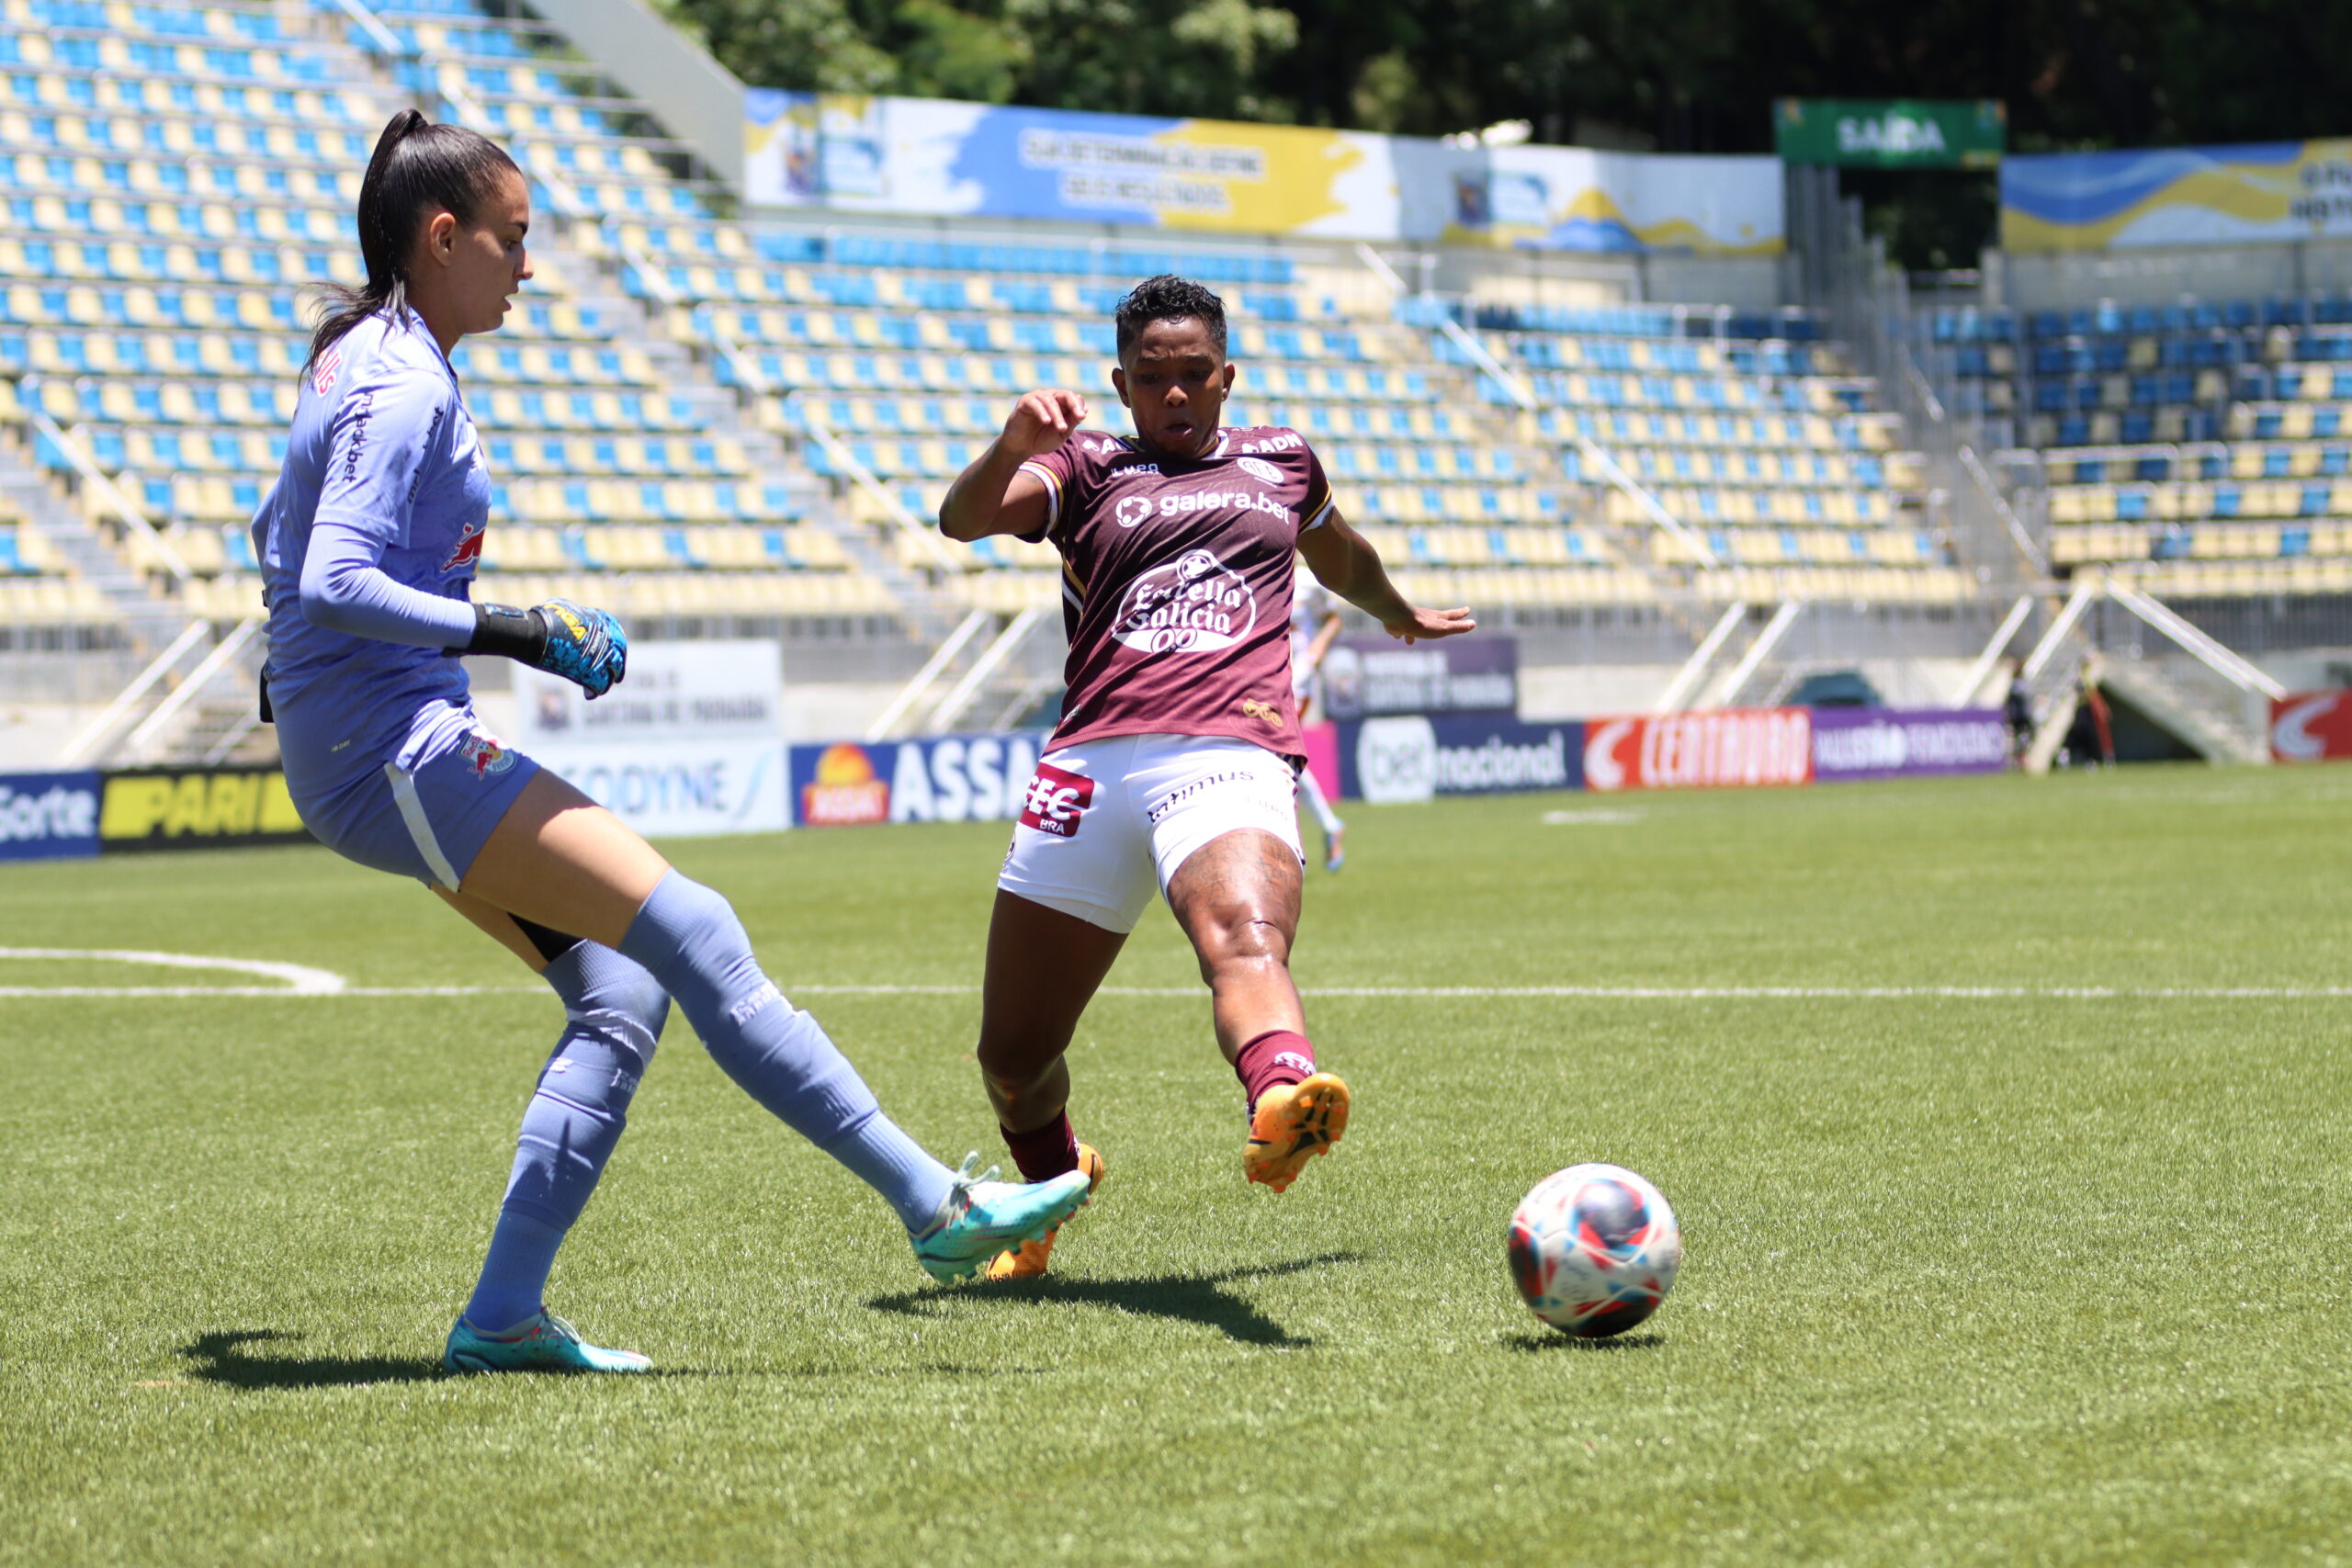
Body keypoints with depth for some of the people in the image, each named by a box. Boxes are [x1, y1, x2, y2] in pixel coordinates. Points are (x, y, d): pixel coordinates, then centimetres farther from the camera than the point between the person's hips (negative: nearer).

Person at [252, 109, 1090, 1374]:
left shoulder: (358, 358, 17)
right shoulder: (403, 385, -14)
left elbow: (281, 543, 28)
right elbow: (335, 584, -24)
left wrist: (302, 668, 39)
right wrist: (503, 631, -24)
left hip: (360, 756, 11)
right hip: (393, 752, -11)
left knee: (621, 995, 5)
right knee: (691, 933, -16)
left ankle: (501, 1317, 3)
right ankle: (935, 1205, -18)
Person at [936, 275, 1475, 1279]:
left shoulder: (1280, 461, 27)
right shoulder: (1087, 469, 18)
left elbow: (1337, 553, 49)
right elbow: (964, 519, -2)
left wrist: (1398, 614, 66)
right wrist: (1013, 445, -23)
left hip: (1232, 762, -1)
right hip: (1093, 766, 1)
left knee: (1247, 938, -35)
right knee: (1011, 1057, 7)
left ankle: (1283, 1103, -68)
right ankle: (1054, 1179, 40)